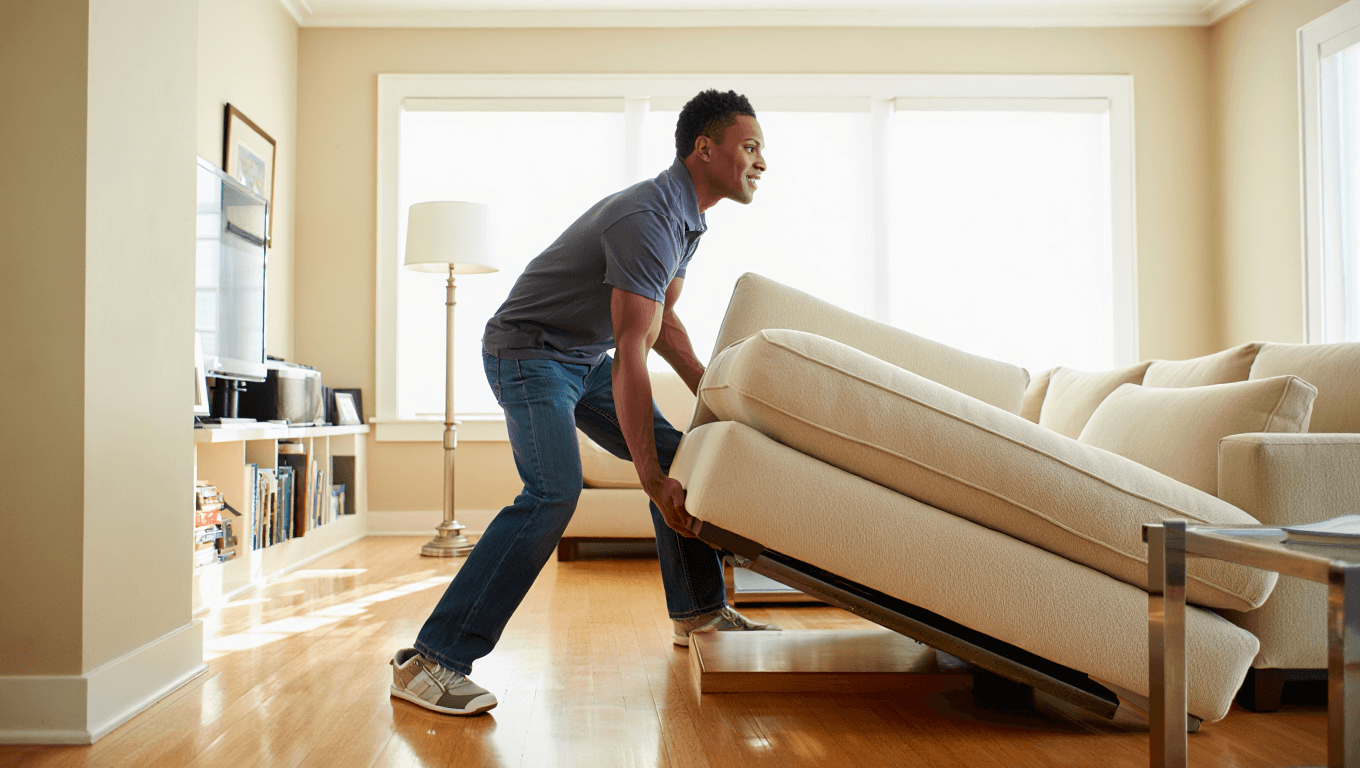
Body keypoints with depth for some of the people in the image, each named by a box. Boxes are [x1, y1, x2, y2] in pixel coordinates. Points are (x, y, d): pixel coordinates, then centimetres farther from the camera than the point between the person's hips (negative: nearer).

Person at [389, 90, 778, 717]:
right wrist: (652, 483, -30)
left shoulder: (686, 217, 6)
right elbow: (631, 359, -31)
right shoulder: (648, 219, -27)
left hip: (586, 358, 10)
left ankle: (699, 611, 20)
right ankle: (430, 661, -24)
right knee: (554, 491, -26)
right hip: (529, 351, -10)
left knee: (677, 455, 8)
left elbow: (662, 324, 16)